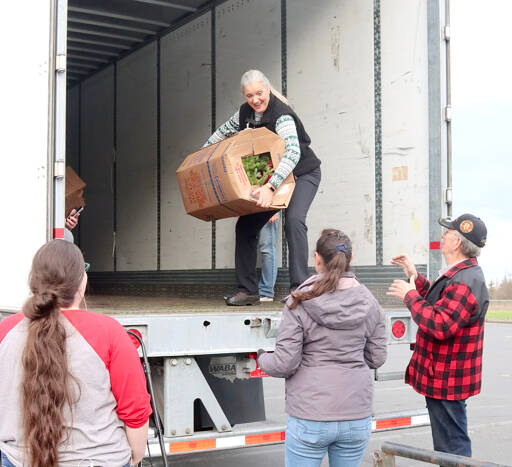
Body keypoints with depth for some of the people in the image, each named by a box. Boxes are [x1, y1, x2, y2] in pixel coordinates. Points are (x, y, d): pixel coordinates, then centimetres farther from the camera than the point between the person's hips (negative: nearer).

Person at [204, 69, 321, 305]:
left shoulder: (282, 115, -28)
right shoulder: (246, 113, -5)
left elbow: (292, 154, -42)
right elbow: (223, 132, 15)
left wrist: (270, 186, -53)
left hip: (303, 174, -7)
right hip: (270, 177, 8)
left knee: (293, 219, -30)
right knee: (246, 225, 1)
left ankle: (299, 287, -28)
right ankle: (247, 290, 6)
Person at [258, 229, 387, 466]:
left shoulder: (300, 303, -12)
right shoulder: (368, 303, 0)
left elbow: (285, 363, -12)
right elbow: (377, 358, 6)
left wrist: (263, 359, 9)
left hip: (310, 419, -3)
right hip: (357, 417, 4)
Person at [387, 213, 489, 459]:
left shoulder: (465, 282, -25)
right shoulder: (463, 274, 12)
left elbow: (440, 325, -33)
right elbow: (440, 305, 24)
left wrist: (410, 295, -22)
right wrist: (415, 278, 16)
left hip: (447, 381, -11)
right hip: (444, 377, 11)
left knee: (452, 449, -4)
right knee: (452, 445, 23)